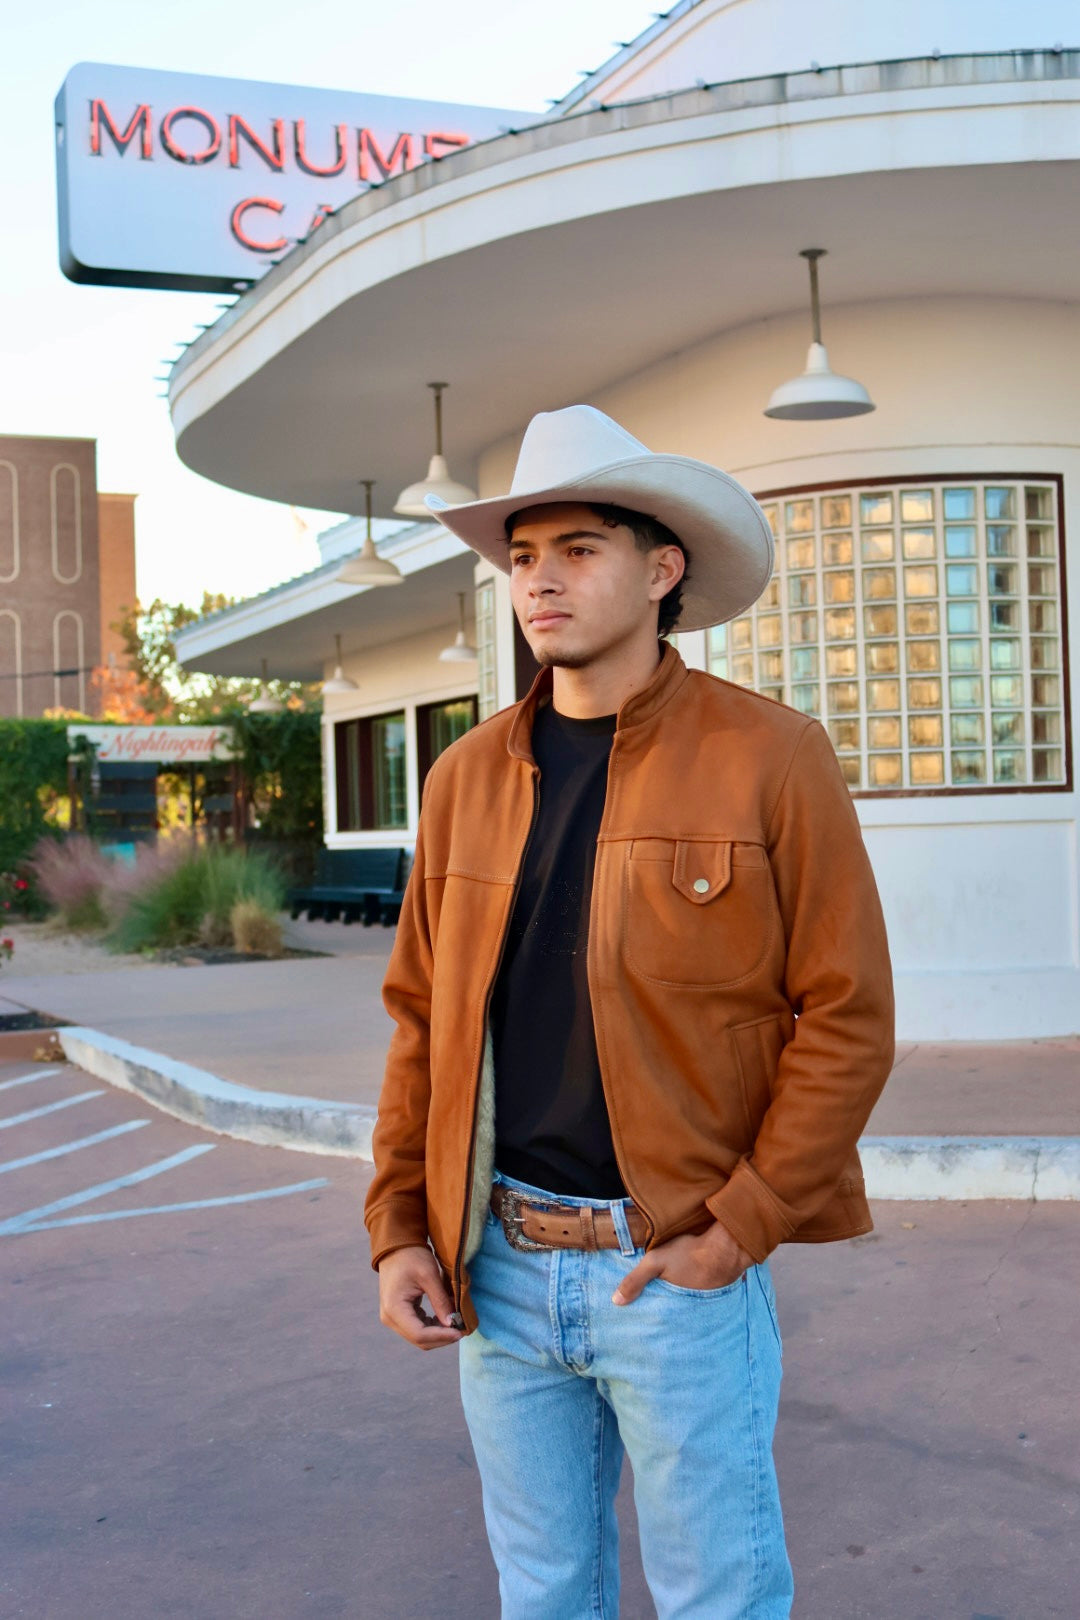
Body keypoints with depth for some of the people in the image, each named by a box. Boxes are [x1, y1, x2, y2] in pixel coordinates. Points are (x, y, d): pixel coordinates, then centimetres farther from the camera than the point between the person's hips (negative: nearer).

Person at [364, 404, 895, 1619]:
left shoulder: (769, 758, -7)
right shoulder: (467, 777, 6)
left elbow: (847, 1017, -8)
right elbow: (421, 1018, 10)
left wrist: (738, 1233, -12)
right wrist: (398, 1230, 3)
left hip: (673, 1270, -4)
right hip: (496, 1268, 4)